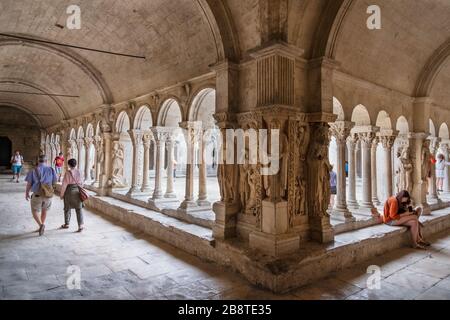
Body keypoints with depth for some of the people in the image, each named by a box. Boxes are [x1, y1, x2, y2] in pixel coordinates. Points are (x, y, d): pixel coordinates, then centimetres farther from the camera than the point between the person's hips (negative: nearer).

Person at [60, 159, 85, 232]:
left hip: (69, 191, -3)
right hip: (77, 191, 3)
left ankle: (67, 224, 30)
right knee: (79, 209, 3)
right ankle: (81, 225, -9)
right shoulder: (79, 172, 2)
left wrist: (62, 194, -2)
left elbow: (64, 184, -12)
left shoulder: (68, 173, -11)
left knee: (67, 208, 16)